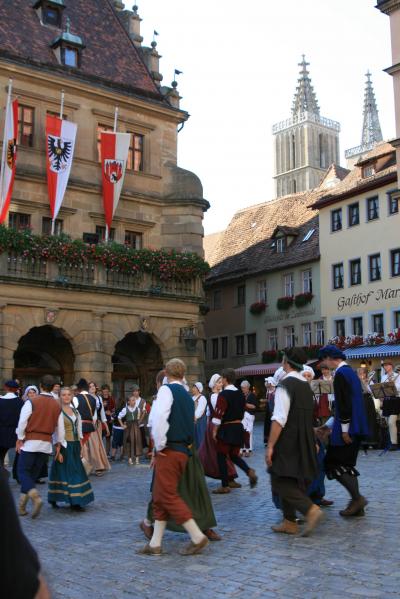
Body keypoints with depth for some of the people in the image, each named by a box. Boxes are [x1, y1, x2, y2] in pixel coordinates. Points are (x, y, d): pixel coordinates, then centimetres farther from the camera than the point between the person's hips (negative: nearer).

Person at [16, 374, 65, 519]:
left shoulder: (31, 402, -9)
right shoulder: (57, 405, 5)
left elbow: (22, 422, -10)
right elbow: (60, 427, 8)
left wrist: (19, 439, -1)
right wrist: (59, 443, 17)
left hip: (31, 442, -5)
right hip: (46, 444, 5)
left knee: (23, 472, 1)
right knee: (33, 474, 13)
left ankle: (36, 497, -21)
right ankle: (22, 506, 16)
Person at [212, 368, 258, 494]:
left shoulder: (223, 394, -15)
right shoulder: (240, 394, 8)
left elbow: (218, 414, -18)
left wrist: (214, 431, -10)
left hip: (226, 429, -7)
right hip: (239, 428, 7)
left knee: (221, 457, 5)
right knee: (234, 455, 18)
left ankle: (225, 486, 7)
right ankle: (249, 471, -6)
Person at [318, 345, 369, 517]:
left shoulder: (340, 374, -14)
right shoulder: (351, 372, 16)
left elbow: (344, 403, -20)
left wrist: (344, 430, -17)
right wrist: (328, 425, 23)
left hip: (347, 427, -9)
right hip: (356, 427, 9)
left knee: (333, 463, -2)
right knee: (347, 464, 13)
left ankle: (357, 497, -4)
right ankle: (357, 505, 15)